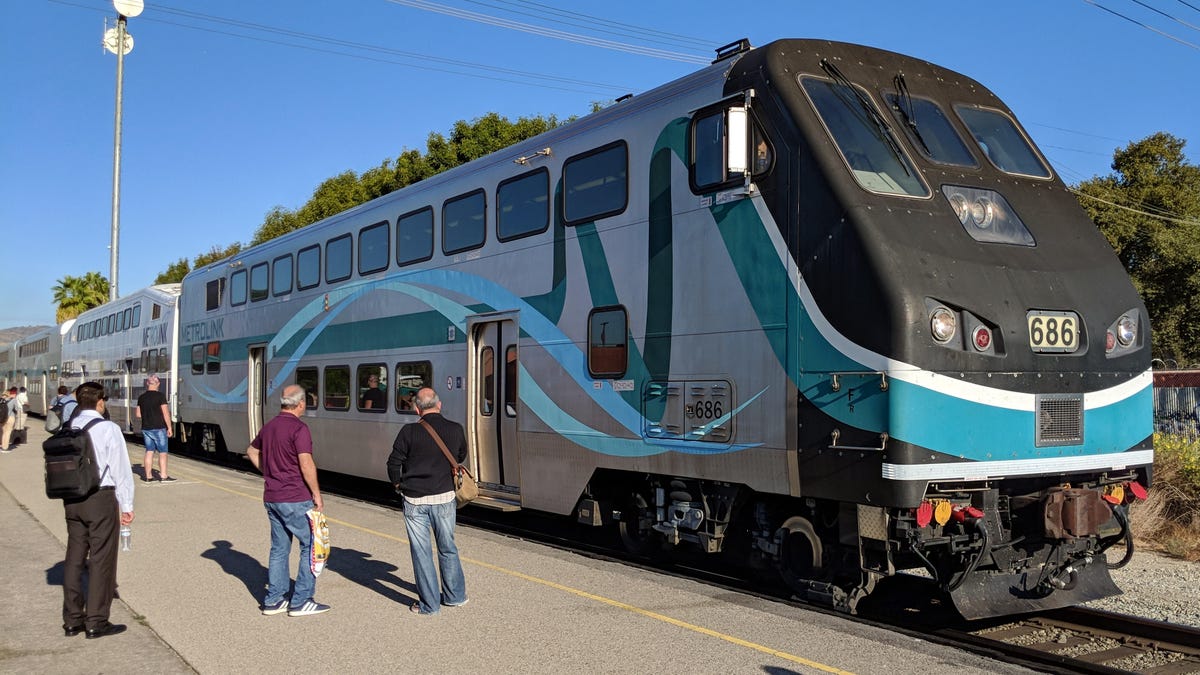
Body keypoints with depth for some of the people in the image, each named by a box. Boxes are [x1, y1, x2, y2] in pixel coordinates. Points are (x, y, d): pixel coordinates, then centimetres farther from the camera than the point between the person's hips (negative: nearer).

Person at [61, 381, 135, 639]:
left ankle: (72, 620, 21)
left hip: (72, 499, 6)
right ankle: (96, 622, 6)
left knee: (74, 557, 13)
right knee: (101, 559, 2)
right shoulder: (108, 429, -11)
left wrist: (68, 496, 16)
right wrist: (126, 506, -3)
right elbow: (121, 469, -10)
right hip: (101, 498, -6)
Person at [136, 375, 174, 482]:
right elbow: (165, 413, -14)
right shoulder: (160, 396, -12)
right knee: (162, 453, 1)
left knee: (149, 452, 10)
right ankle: (163, 476, 1)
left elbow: (138, 415, 10)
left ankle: (148, 476, 11)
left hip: (146, 428, 6)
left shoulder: (141, 397, 6)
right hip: (159, 429, -6)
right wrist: (169, 427, -8)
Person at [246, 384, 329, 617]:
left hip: (271, 498, 8)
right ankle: (301, 602, 3)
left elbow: (252, 451, 27)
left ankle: (274, 600, 18)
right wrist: (317, 494, -12)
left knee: (279, 548, 15)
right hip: (295, 498, -8)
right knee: (311, 546, 2)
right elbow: (306, 464, -21)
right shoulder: (299, 428, -16)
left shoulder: (269, 427, 11)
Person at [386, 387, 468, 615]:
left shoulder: (409, 432, -13)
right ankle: (455, 596, 29)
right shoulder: (456, 430, -4)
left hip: (415, 500, -2)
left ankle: (429, 604, 12)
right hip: (444, 497, 3)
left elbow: (394, 463, -6)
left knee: (421, 551, 7)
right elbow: (461, 457, 13)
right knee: (447, 547, 19)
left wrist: (398, 484, 12)